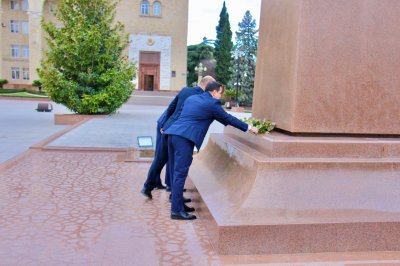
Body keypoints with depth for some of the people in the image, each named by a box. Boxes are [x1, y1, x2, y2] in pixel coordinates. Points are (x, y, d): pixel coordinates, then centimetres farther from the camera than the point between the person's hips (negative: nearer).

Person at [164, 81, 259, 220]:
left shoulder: (191, 98, 23)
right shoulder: (212, 104, 1)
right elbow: (228, 118, 10)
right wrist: (249, 128, 21)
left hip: (173, 134, 9)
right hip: (185, 138, -9)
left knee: (175, 172, 15)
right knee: (180, 174, -7)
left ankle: (177, 202, 25)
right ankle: (176, 210, -2)